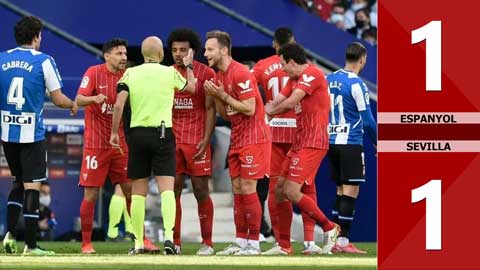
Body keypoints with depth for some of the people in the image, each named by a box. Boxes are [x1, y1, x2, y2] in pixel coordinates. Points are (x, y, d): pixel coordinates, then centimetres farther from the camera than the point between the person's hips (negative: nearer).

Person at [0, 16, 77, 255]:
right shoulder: (44, 61, -6)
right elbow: (58, 99, -3)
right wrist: (73, 105, 17)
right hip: (31, 133, -4)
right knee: (32, 186, -1)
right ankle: (31, 245, -2)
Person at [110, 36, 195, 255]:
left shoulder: (130, 74, 2)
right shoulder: (170, 73, 0)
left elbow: (118, 105, -6)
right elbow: (191, 87, 19)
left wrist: (114, 132, 4)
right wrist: (188, 66, 35)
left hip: (137, 134, 2)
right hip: (162, 134, -2)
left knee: (138, 191, 8)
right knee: (167, 188, -6)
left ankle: (138, 243, 10)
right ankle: (169, 235, -23)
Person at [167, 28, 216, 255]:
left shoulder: (206, 73, -1)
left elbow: (210, 109, -3)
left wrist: (206, 139, -12)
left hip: (196, 141, -4)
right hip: (173, 140, 4)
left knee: (201, 190, -3)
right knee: (173, 190, 0)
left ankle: (207, 243, 3)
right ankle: (175, 242, 5)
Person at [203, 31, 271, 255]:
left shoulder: (241, 74, -16)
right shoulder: (219, 76, 13)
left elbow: (249, 109, -21)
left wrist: (223, 95, -17)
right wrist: (215, 97, 0)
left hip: (253, 138, -9)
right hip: (237, 139, 9)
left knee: (248, 189, -9)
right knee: (237, 190, 7)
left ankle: (253, 243, -5)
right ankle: (240, 242, 11)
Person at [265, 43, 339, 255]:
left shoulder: (312, 74, -13)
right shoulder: (294, 80, 18)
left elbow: (290, 103, -20)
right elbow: (276, 102, 16)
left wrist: (268, 111, -4)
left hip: (313, 143, -10)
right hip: (299, 141, 10)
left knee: (291, 191, -15)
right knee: (280, 189, 8)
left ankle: (329, 228, -2)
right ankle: (284, 245, 12)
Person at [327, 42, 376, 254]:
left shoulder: (329, 80, 8)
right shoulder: (357, 85, -12)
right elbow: (367, 120, -11)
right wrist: (378, 143, 2)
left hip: (331, 142, 7)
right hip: (351, 144, -7)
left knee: (341, 190, 14)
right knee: (350, 191, -3)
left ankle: (334, 240, 13)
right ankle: (343, 241, -6)